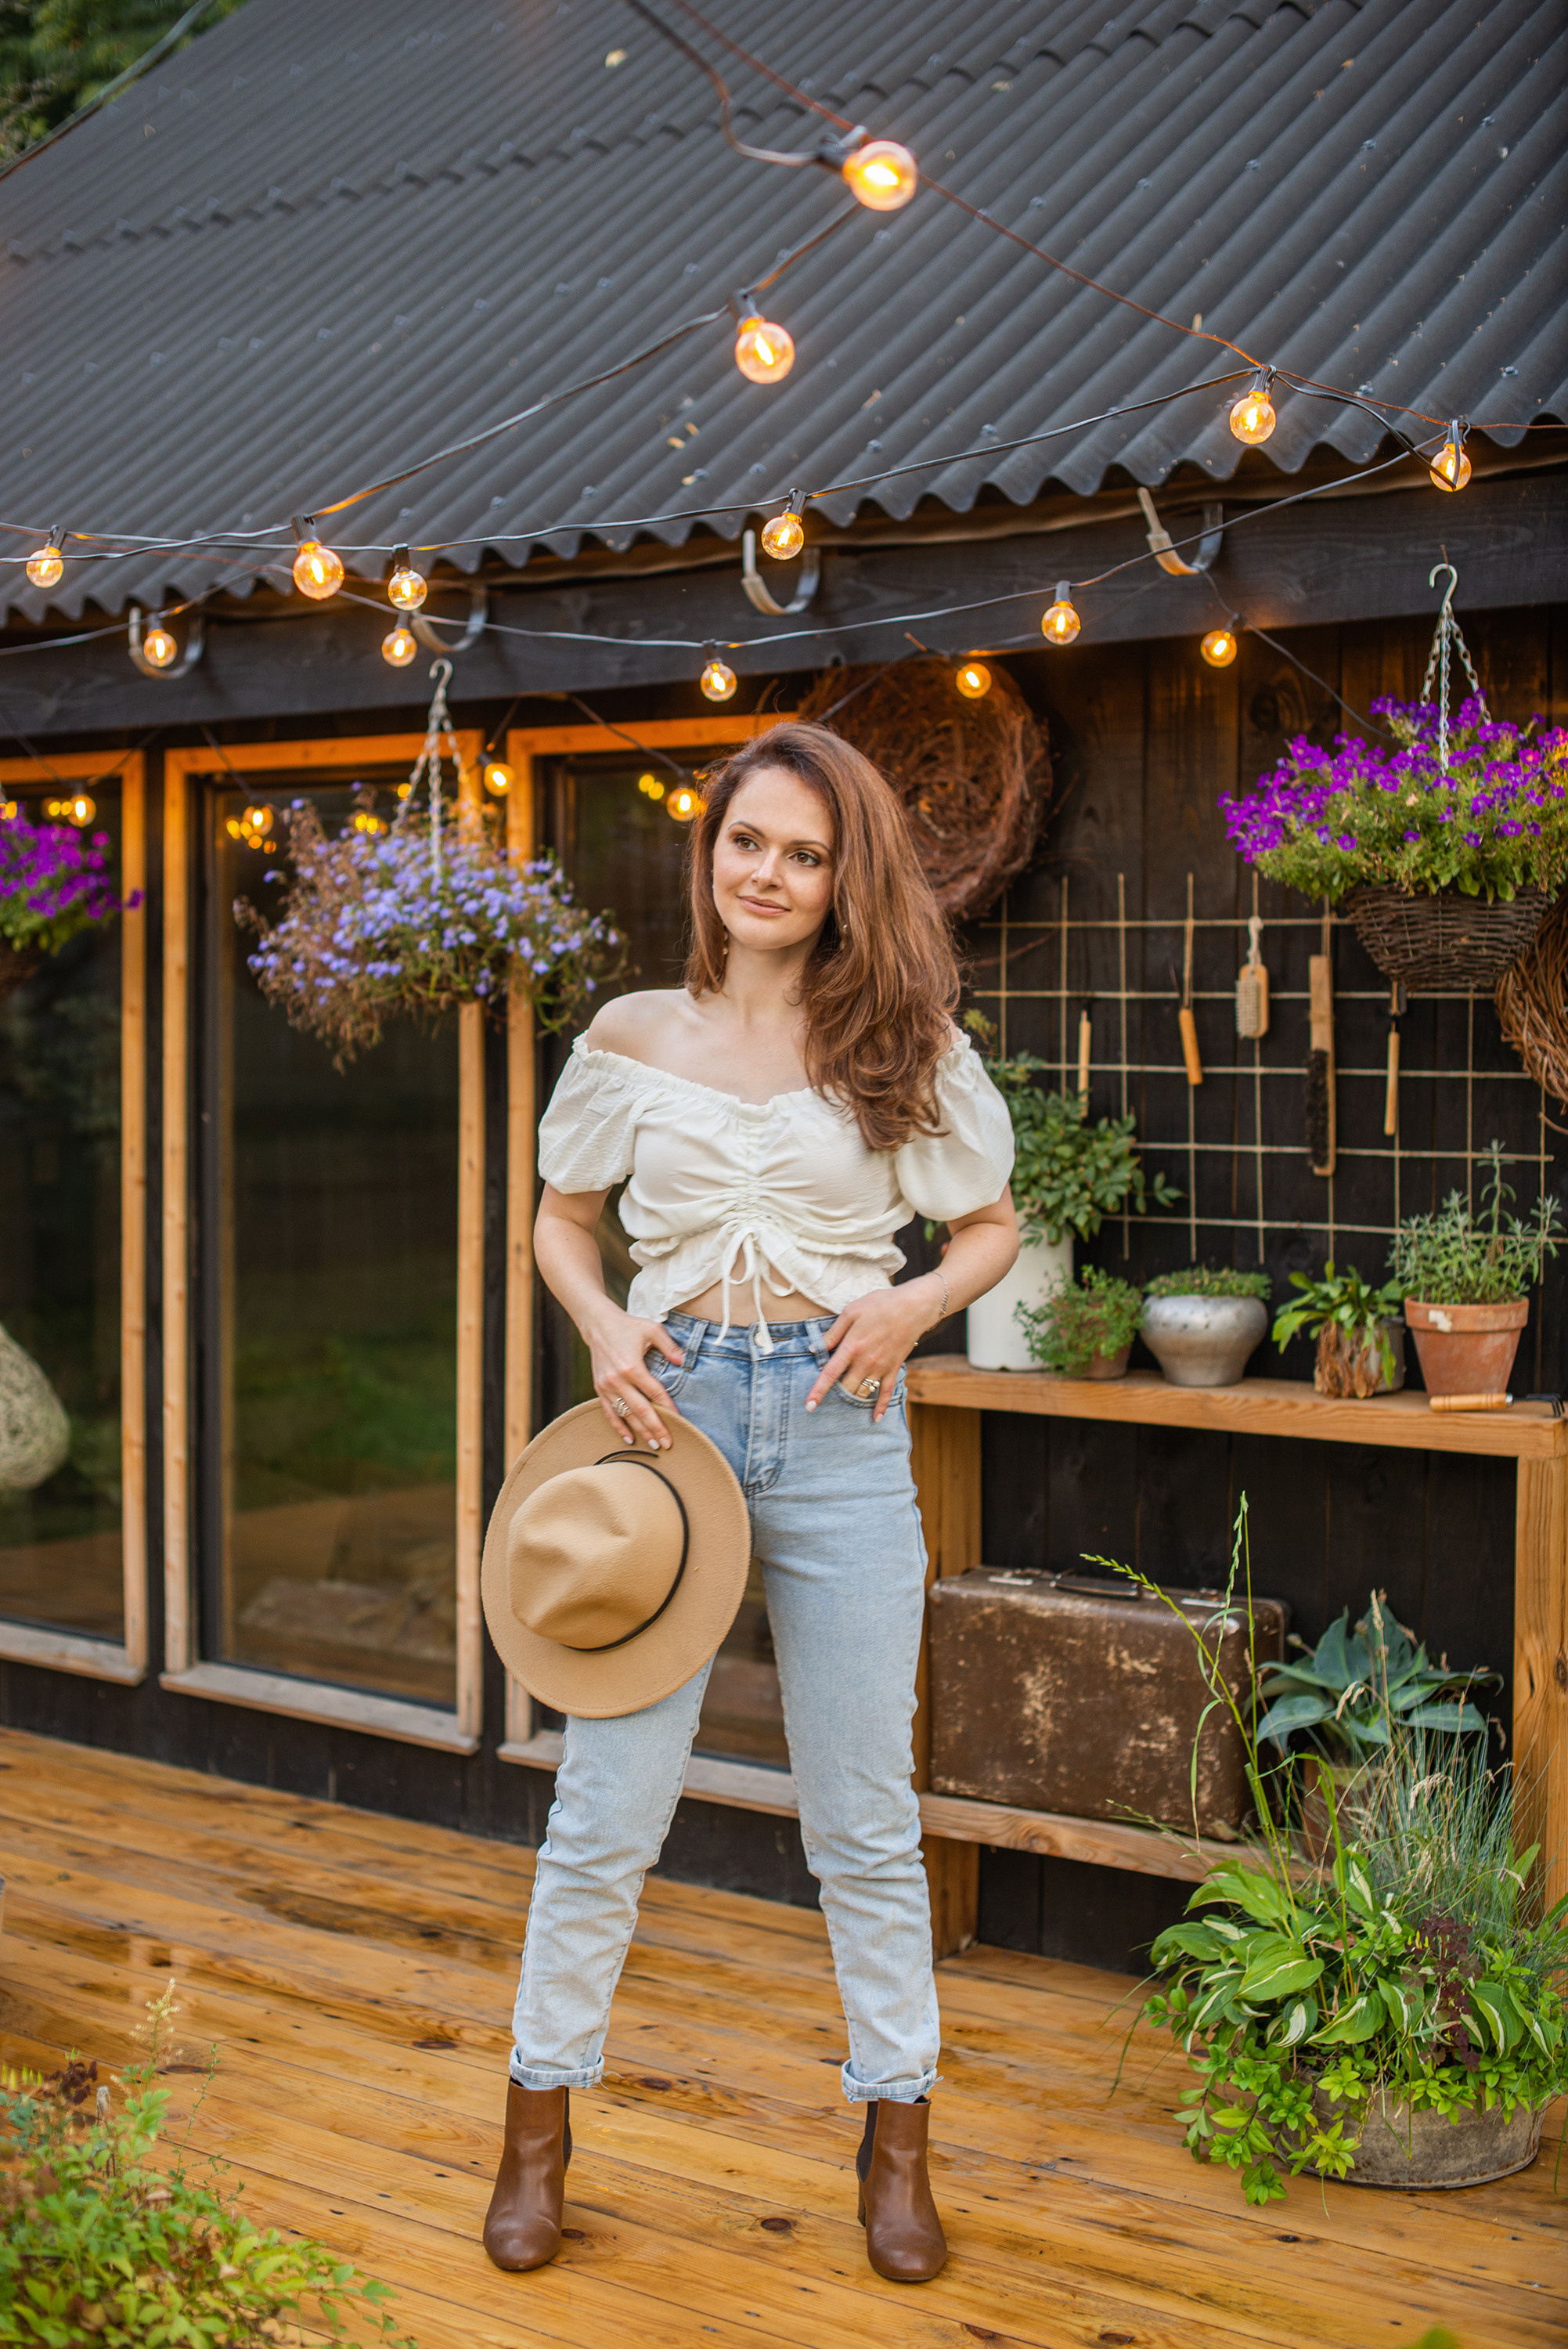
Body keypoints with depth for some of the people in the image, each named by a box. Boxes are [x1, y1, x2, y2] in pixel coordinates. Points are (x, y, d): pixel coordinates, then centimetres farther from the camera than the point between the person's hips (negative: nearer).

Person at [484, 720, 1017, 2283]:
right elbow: (563, 1220, 15)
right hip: (669, 1407, 0)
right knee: (608, 1803, 4)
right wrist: (603, 1329, -5)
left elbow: (993, 1227, 11)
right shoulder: (633, 1039, 4)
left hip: (838, 1425, 0)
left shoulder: (902, 1046, 2)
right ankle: (539, 2131, 20)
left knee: (864, 1817, 8)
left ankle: (896, 2138, 22)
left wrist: (917, 1303, -8)